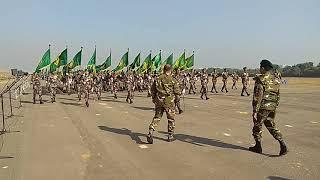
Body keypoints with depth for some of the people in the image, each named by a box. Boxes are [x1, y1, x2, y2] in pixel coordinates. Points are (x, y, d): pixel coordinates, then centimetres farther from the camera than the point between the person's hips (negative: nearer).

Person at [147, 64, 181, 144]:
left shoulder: (157, 79, 2)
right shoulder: (172, 80, -9)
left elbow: (152, 90, 9)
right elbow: (178, 92, -7)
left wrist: (154, 99, 21)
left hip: (159, 101, 3)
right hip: (169, 102, -3)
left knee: (157, 117, 11)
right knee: (171, 119, 13)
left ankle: (150, 133, -5)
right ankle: (170, 136, 21)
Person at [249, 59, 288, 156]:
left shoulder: (260, 79, -14)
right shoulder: (276, 80, 10)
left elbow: (258, 96, -18)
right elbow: (278, 96, 14)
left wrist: (255, 111, -17)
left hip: (263, 106, -7)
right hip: (272, 107, 7)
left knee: (257, 126, 9)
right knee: (271, 126, 17)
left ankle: (258, 146, 18)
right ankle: (283, 145, 6)